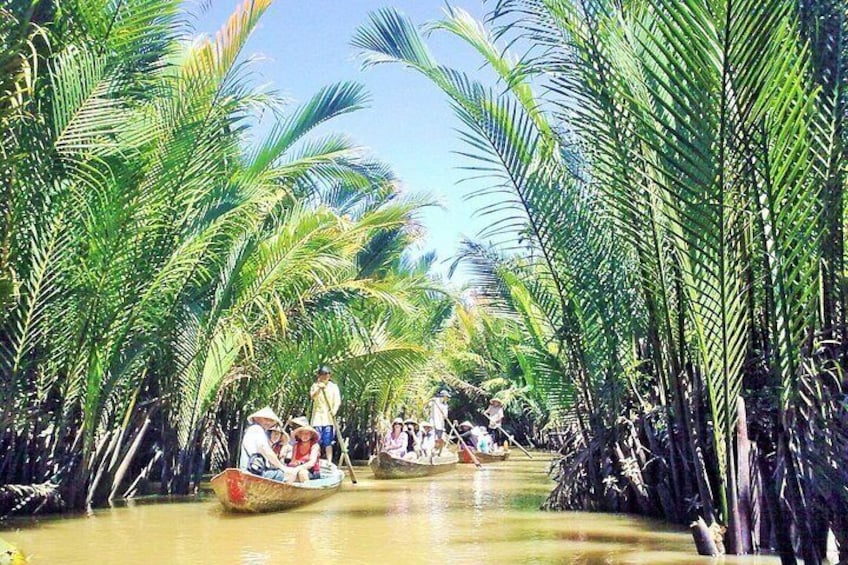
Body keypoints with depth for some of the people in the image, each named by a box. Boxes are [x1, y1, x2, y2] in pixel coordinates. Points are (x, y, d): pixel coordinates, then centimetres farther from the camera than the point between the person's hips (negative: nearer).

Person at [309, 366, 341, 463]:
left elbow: (338, 401, -3)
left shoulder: (333, 386, 6)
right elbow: (312, 396, -12)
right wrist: (319, 388, -27)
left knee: (328, 442, -4)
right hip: (318, 417, 1)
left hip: (329, 418, -1)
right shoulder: (315, 385, 7)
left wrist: (334, 410, -21)